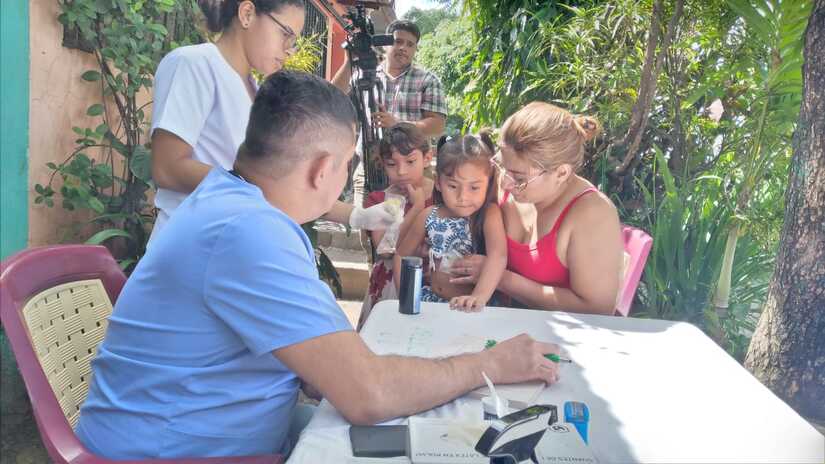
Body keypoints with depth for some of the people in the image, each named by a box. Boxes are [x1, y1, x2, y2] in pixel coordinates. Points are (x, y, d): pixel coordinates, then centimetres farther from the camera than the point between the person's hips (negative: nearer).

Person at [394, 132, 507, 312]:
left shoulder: (489, 214, -13)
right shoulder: (429, 217, -3)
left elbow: (498, 255, -30)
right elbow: (402, 255, 10)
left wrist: (479, 296, -45)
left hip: (468, 308, -3)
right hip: (431, 298, 3)